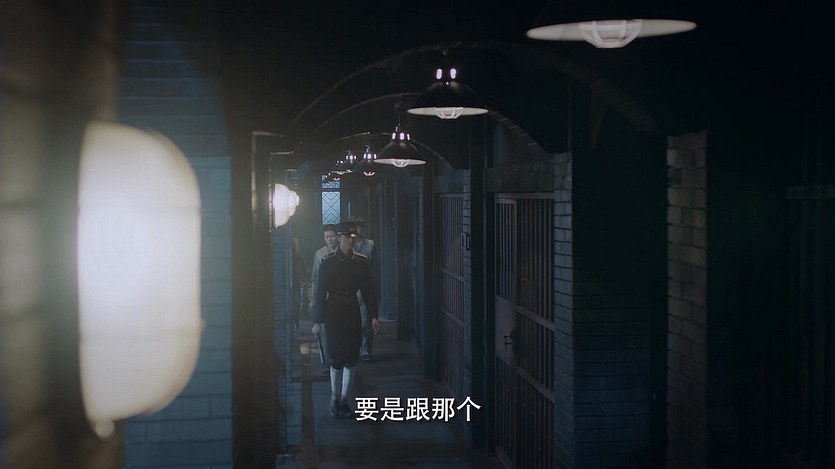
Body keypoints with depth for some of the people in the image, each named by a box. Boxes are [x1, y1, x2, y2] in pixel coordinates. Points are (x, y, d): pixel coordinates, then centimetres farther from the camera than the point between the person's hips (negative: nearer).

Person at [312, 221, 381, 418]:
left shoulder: (361, 261, 2)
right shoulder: (328, 261, -6)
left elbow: (369, 290, 6)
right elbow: (320, 291, -5)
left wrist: (373, 316, 1)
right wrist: (317, 321, -6)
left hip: (353, 312, 3)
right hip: (333, 314, -2)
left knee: (350, 359, 3)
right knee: (336, 359, -1)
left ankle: (344, 400, 13)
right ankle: (334, 399, 17)